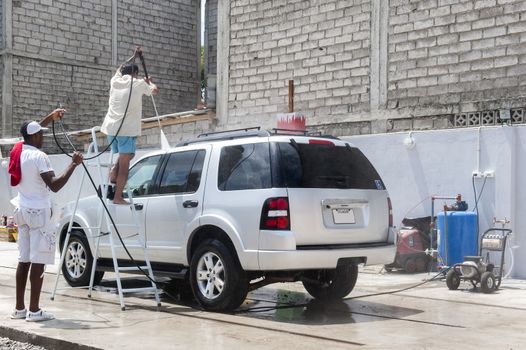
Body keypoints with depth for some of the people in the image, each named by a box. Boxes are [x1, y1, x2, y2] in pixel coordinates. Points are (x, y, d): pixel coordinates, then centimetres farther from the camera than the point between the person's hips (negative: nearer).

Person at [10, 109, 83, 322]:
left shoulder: (19, 152, 9)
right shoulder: (39, 157, -15)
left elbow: (31, 132, 30)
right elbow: (55, 186, -22)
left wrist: (51, 118, 30)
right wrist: (73, 164, -20)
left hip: (23, 211, 8)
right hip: (39, 212, -8)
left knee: (24, 260, 11)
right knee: (38, 262, -5)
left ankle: (19, 308, 14)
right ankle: (34, 310, -5)